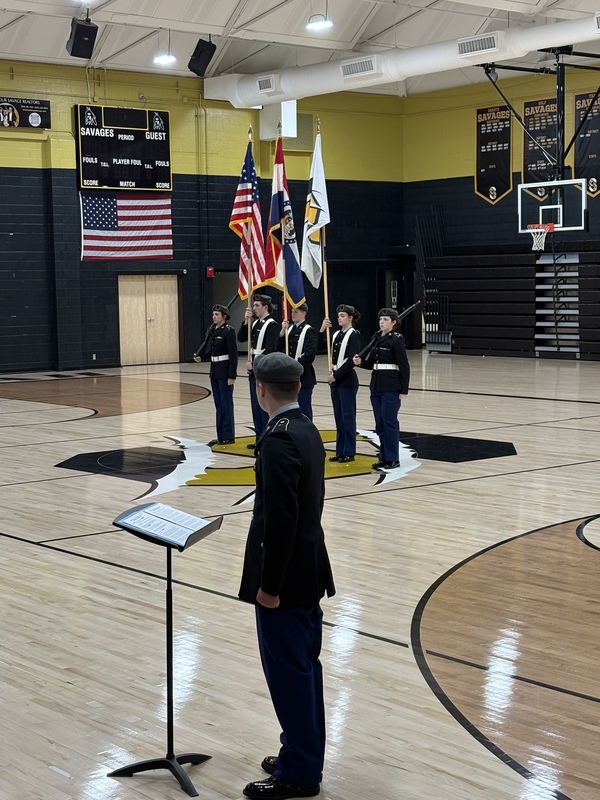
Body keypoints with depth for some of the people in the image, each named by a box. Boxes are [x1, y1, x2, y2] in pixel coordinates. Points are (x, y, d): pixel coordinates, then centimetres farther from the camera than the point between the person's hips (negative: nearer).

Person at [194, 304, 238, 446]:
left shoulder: (228, 331, -13)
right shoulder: (212, 329, 9)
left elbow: (233, 355, -15)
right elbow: (207, 344, 9)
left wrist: (232, 376, -18)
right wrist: (199, 356, -13)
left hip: (225, 371, -8)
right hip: (214, 370, 8)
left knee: (226, 404, -1)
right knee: (218, 405, 12)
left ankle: (228, 436, 6)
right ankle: (221, 436, 18)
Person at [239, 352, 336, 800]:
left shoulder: (279, 439, -22)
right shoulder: (308, 431, 7)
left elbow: (281, 519, -25)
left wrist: (269, 586, -19)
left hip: (285, 576, -10)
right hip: (309, 569, 10)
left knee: (289, 673, 0)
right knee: (305, 667, 17)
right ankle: (305, 757, 29)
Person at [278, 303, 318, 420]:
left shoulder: (309, 331, -8)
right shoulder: (290, 328, 13)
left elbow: (309, 354, -16)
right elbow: (279, 346, 6)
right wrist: (283, 331, -5)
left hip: (303, 376, -7)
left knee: (304, 407, -2)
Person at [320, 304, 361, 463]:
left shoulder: (354, 335, -10)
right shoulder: (336, 334, 12)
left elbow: (351, 360, -17)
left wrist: (336, 375, -15)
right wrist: (322, 330, -6)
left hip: (347, 380, -8)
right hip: (335, 379, 8)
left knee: (348, 416, -2)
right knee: (338, 416, 10)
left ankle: (349, 452, 4)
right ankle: (340, 451, 16)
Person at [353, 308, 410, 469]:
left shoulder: (397, 339, -9)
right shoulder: (376, 338, 12)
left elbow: (404, 366, -11)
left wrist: (404, 390, -14)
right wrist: (361, 362, -4)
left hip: (391, 387, -8)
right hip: (376, 385, 8)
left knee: (389, 421, -4)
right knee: (379, 422, 9)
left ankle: (393, 459, 3)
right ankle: (384, 457, 17)